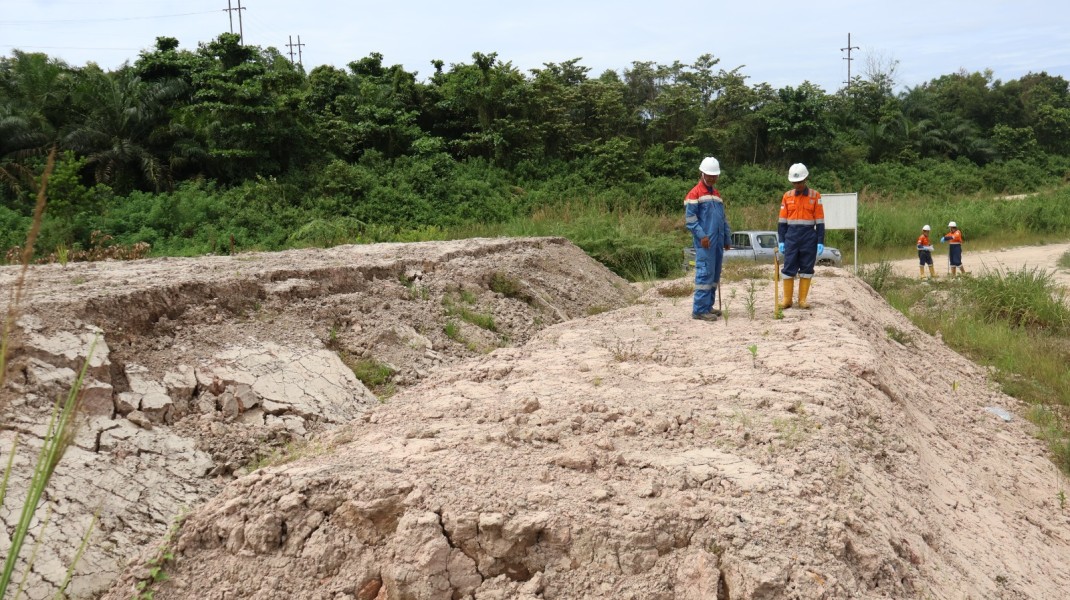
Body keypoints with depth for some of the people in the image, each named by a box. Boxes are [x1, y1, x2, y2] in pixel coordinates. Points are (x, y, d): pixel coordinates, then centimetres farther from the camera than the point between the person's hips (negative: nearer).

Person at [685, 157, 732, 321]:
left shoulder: (716, 194, 20)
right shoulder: (695, 194, -4)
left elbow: (723, 219, 23)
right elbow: (690, 218, -11)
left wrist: (727, 238, 18)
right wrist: (701, 235, -18)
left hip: (718, 241, 8)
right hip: (705, 242, -8)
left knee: (715, 274, 9)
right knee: (705, 273, -11)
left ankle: (708, 306, 17)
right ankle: (699, 310, -10)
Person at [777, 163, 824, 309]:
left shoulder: (815, 195, 1)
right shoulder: (787, 196, 6)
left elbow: (820, 221, 0)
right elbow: (782, 221, 8)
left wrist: (820, 242, -4)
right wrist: (781, 241, 1)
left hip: (809, 237, -1)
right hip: (791, 236, 1)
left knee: (806, 268, 3)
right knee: (788, 268, 0)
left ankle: (802, 299, 10)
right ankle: (787, 299, 7)